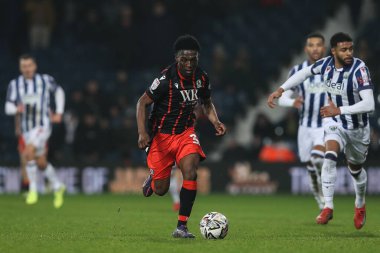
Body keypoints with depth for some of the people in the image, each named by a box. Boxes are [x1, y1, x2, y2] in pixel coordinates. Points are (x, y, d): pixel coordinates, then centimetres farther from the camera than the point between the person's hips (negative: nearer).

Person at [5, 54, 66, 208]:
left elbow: (59, 91, 15)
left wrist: (59, 113, 7)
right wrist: (17, 109, -28)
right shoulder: (15, 84, -1)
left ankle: (33, 189, -16)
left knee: (28, 152, -27)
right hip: (27, 129, 4)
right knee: (41, 163, 13)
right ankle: (57, 187, 38)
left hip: (43, 125, -4)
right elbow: (8, 108, -5)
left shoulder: (45, 80, -4)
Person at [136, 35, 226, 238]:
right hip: (161, 135, -3)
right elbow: (142, 103, -13)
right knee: (161, 190, 2)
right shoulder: (166, 79, -20)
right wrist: (142, 132, -25)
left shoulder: (201, 78, -4)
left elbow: (207, 103, 15)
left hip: (186, 133, 3)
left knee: (190, 170, -25)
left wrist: (216, 122, -4)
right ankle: (152, 179, 43)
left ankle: (182, 226, -20)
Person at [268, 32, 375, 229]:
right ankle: (328, 207, -20)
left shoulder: (359, 69, -29)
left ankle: (360, 205, 46)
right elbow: (304, 73, 7)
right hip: (335, 124, 2)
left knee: (356, 169, 16)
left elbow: (369, 104, -37)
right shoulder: (326, 64, -14)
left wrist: (339, 110, -41)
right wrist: (280, 90, 0)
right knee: (330, 157, -25)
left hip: (357, 127, -2)